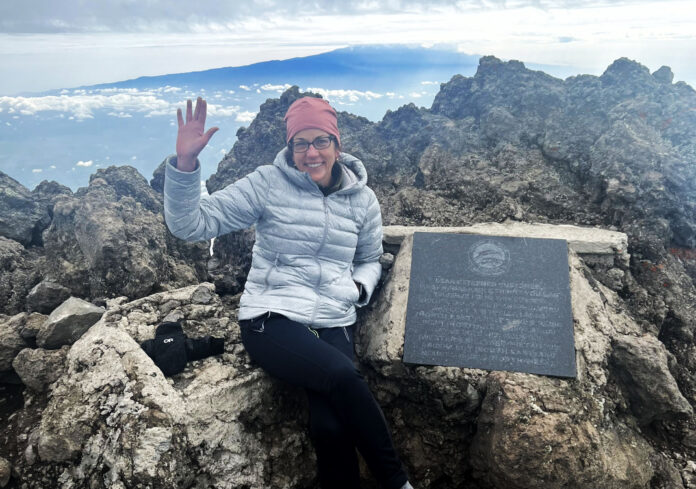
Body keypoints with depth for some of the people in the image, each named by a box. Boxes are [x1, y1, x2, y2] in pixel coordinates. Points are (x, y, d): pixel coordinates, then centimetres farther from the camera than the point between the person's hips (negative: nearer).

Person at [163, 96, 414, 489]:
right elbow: (191, 224, -6)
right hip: (271, 319, -2)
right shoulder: (268, 184, -2)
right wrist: (185, 162, -21)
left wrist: (359, 287, 0)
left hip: (335, 323, 3)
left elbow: (371, 261, 22)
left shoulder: (363, 199, 9)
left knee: (330, 426, -25)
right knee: (344, 377, -31)